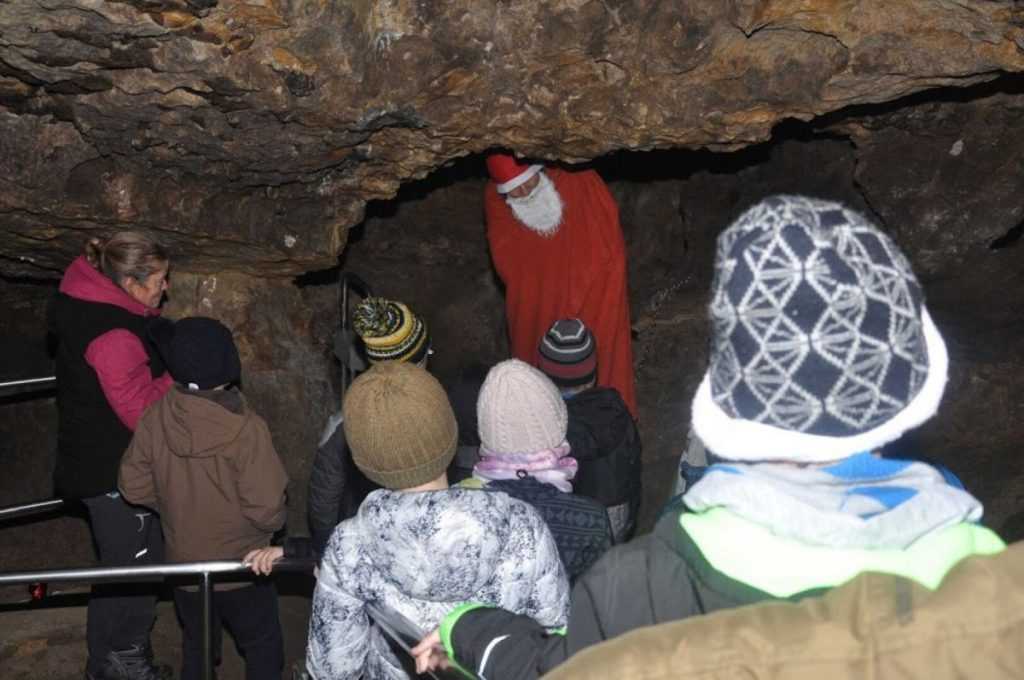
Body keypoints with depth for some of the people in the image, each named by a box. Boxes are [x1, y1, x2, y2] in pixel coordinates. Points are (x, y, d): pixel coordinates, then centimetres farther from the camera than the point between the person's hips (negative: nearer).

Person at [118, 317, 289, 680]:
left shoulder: (155, 418, -15)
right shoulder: (246, 429, -27)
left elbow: (134, 487, -4)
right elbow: (266, 509, -25)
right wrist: (276, 521, -2)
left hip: (184, 564, 4)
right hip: (241, 567, -4)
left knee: (196, 647, 24)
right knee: (262, 648, 19)